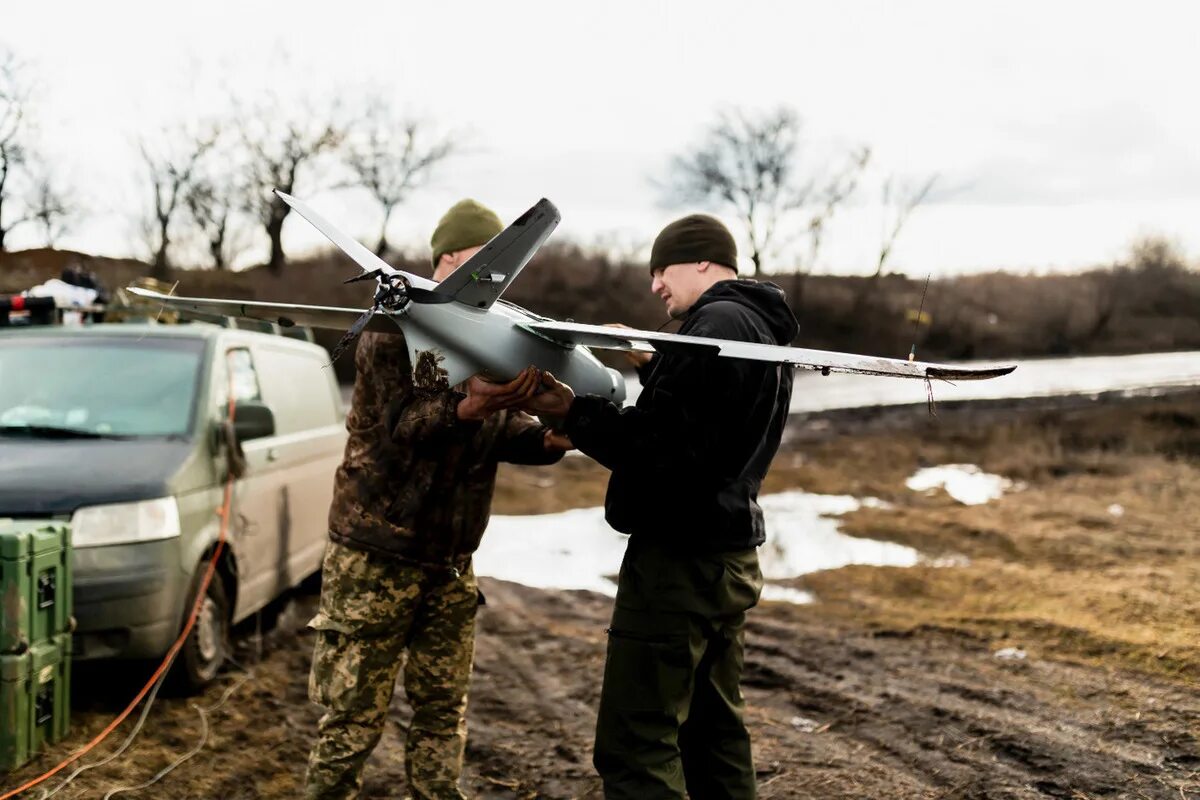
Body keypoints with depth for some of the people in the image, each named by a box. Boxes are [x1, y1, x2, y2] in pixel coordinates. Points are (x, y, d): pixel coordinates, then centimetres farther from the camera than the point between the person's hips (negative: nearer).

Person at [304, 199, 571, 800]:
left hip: (451, 561, 6)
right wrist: (469, 408, -41)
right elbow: (401, 423, -23)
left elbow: (503, 431, 6)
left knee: (444, 710, 11)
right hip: (376, 557, -6)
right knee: (353, 716, -1)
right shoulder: (395, 329, -10)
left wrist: (548, 439, -15)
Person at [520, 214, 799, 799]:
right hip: (731, 556, 11)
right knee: (713, 731, 18)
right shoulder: (763, 330, 17)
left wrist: (572, 413, -19)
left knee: (634, 748, -9)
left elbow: (662, 444, -24)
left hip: (680, 558, -11)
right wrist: (649, 366, 17)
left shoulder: (719, 324, -16)